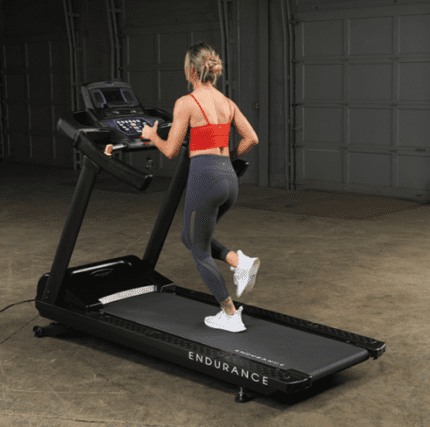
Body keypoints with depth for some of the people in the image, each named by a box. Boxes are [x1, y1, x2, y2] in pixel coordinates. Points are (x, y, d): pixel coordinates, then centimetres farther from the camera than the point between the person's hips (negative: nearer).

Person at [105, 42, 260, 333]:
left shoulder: (187, 103, -9)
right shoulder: (227, 102, 11)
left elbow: (171, 151, -6)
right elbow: (252, 138, 10)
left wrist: (150, 134, 13)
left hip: (205, 178, -7)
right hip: (229, 178, 7)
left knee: (200, 253, 10)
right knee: (190, 238, 26)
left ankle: (231, 317, 13)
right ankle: (241, 262, 5)